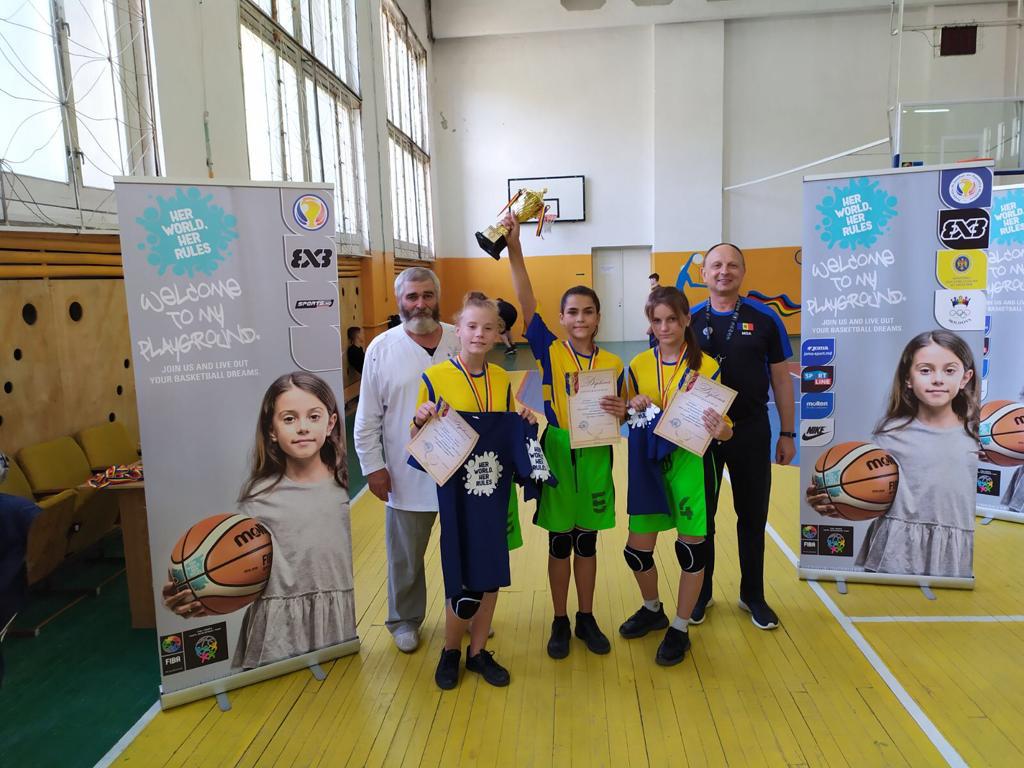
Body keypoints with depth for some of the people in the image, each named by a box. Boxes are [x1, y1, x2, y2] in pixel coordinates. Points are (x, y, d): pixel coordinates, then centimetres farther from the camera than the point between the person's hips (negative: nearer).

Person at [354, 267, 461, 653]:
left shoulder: (460, 342, -1)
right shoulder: (381, 348, -5)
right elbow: (368, 418, -2)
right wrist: (372, 466, -5)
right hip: (406, 474, -1)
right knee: (405, 555, 13)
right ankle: (405, 619, 34)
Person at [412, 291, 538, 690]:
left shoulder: (502, 379, 5)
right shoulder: (434, 377, -9)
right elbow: (418, 441, -4)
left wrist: (524, 422, -2)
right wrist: (420, 420, -24)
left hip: (494, 490, 5)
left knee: (491, 575, 13)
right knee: (464, 584, 2)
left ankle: (478, 651, 33)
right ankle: (450, 651, 29)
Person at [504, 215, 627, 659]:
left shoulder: (612, 364, 1)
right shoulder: (549, 351, -5)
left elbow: (618, 416, 9)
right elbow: (526, 302, -16)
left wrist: (620, 413, -15)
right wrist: (514, 249, -25)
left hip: (595, 457, 2)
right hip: (557, 455, -2)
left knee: (587, 542, 14)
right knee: (559, 543, 10)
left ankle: (586, 618, 30)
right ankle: (560, 622, 26)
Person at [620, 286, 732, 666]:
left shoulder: (706, 366, -7)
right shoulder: (639, 365, 3)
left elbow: (723, 427, -5)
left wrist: (720, 430, -28)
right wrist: (635, 408, -10)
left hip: (690, 464, -3)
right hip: (649, 464, 3)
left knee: (691, 547, 7)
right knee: (636, 550, 8)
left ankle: (680, 628, 29)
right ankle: (653, 610, 38)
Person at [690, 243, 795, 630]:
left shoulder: (765, 319, -3)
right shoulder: (689, 320, -1)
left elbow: (781, 379, 2)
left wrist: (787, 433, 2)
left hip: (751, 431, 0)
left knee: (753, 515, 11)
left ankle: (753, 595, 30)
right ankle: (700, 592, 29)